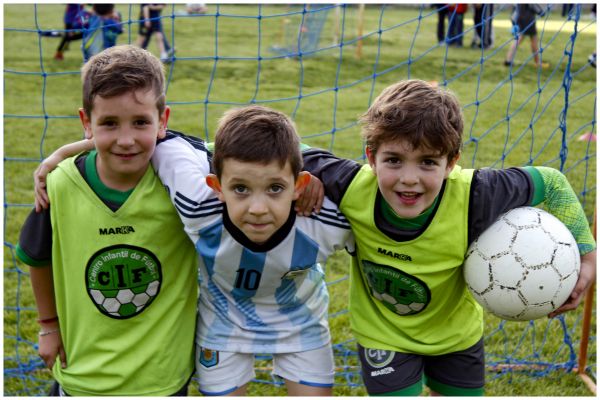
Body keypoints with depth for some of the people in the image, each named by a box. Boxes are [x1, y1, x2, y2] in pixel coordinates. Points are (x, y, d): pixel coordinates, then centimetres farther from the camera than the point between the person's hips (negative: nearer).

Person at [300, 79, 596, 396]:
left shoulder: (473, 198, -35)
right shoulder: (354, 188, -32)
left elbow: (551, 183, -18)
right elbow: (303, 156, -13)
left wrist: (586, 254, -14)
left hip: (455, 332, 1)